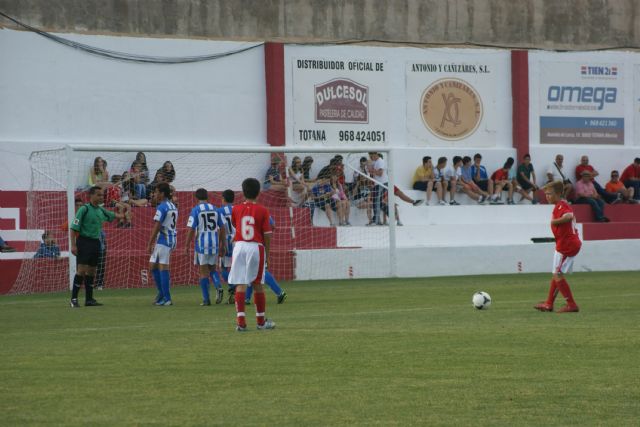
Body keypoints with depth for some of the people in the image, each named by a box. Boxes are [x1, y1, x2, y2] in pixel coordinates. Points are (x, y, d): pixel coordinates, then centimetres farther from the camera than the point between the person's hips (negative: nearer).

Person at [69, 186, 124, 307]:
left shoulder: (101, 210, 12)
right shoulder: (84, 209, -10)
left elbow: (113, 215, 31)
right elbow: (73, 228, -12)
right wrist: (73, 245, -18)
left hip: (96, 242, 7)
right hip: (84, 241, -7)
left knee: (91, 271, 9)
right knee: (82, 270, -12)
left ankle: (89, 299, 15)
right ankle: (74, 299, -10)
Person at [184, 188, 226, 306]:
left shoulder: (196, 210, -5)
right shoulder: (215, 209, 7)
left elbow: (191, 229, -9)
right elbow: (222, 228, 8)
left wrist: (187, 246, -2)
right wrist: (222, 245, 16)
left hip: (202, 243, -3)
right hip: (214, 243, 3)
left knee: (203, 272, 3)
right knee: (212, 269, 18)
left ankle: (206, 299, 0)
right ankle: (218, 288, -8)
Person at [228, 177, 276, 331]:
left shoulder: (236, 209, 2)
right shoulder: (262, 210, -3)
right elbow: (267, 235, -3)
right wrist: (267, 255, 8)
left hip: (239, 246, 1)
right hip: (256, 247, -1)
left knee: (240, 284, 0)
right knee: (257, 284, 9)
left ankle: (241, 321, -8)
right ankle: (261, 321, 18)